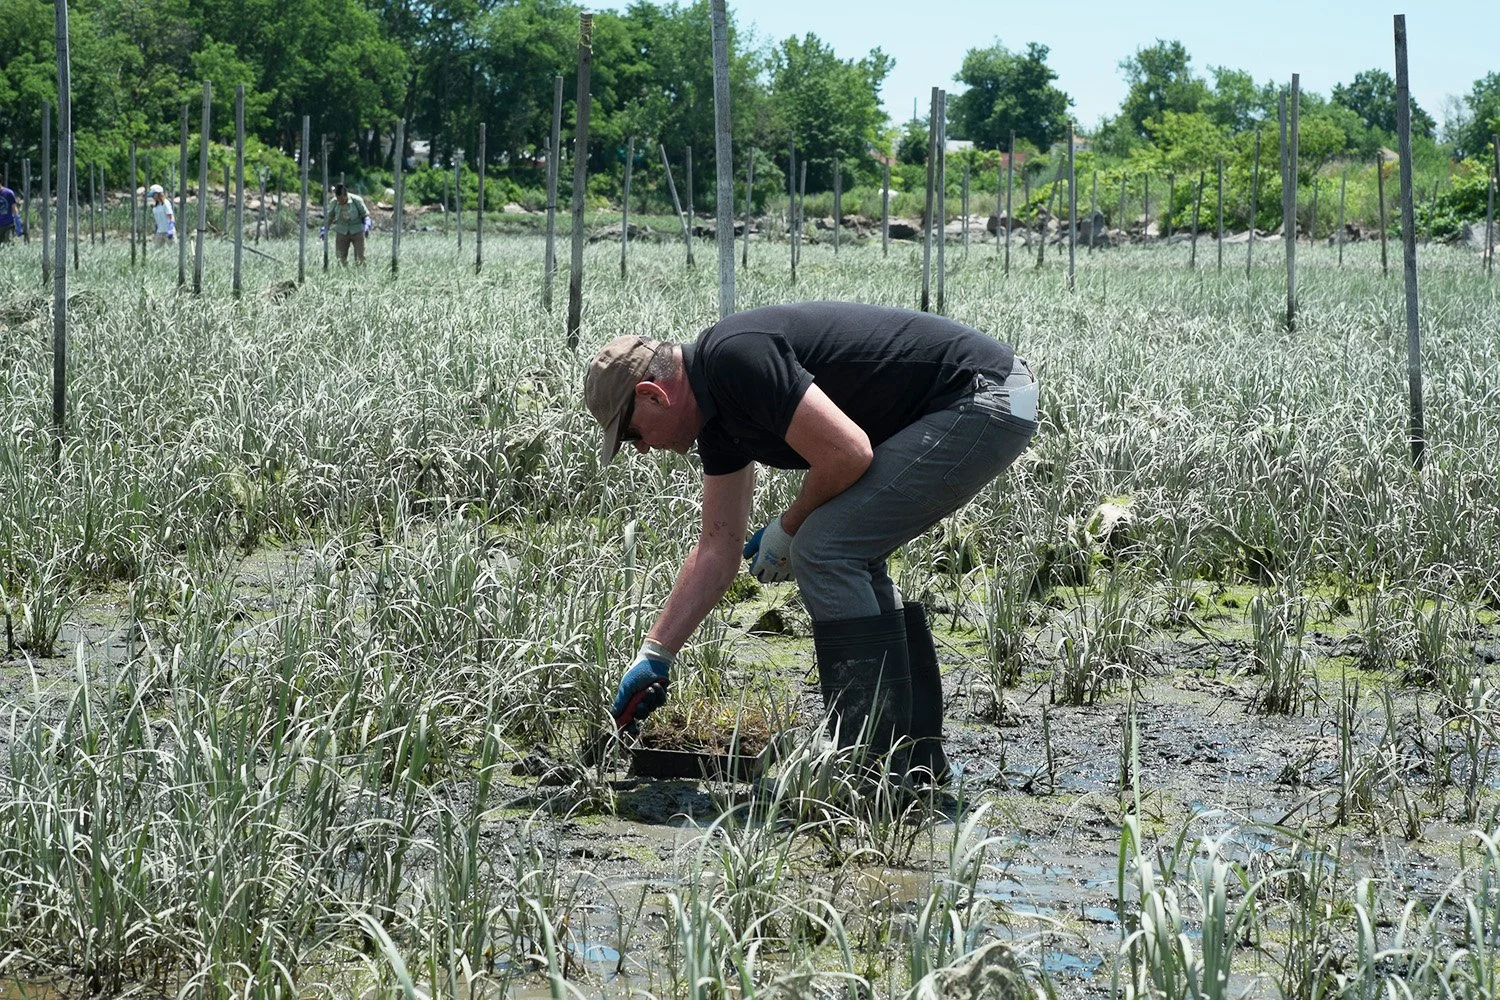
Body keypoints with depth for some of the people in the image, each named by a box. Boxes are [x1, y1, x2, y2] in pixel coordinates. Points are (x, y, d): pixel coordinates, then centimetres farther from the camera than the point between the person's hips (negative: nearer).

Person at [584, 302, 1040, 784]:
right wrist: (653, 655, 20)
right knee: (850, 561, 17)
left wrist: (786, 530, -4)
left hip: (983, 400, -10)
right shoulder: (714, 413, 13)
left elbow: (847, 454, -23)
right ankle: (916, 756, 19)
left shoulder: (736, 357, -17)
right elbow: (719, 545, 19)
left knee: (826, 553, -10)